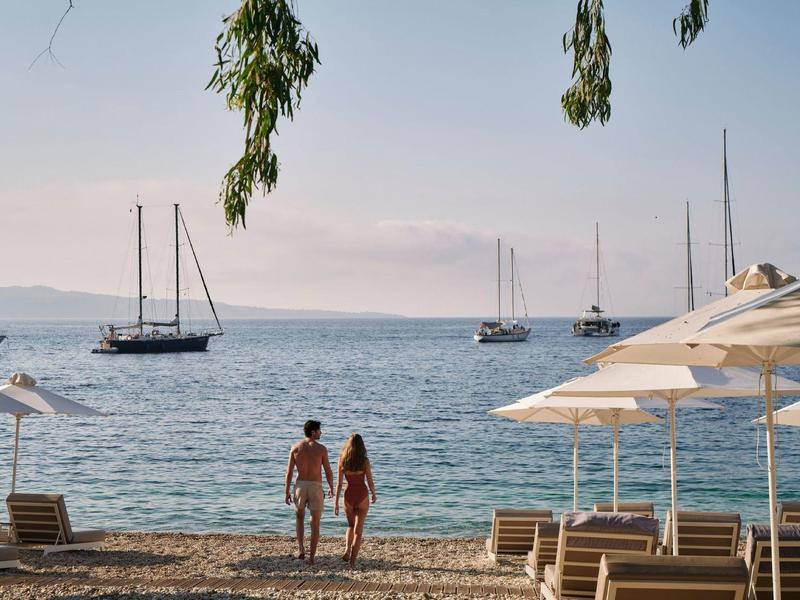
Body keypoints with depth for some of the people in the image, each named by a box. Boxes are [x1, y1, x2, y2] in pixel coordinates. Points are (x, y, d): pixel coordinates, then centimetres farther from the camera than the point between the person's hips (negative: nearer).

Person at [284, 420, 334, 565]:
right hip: (316, 487, -2)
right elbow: (328, 471, -4)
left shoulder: (295, 448, -2)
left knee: (299, 517, 25)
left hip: (300, 486, 2)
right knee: (315, 523, 8)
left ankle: (301, 550, 13)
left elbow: (289, 472, -3)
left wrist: (287, 492, 4)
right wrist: (331, 488, 13)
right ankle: (311, 557, 3)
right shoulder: (321, 448, -8)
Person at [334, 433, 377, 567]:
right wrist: (374, 495, 14)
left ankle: (347, 550, 4)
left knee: (351, 525, 23)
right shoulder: (365, 461, -10)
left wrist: (336, 502, 2)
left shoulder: (343, 461, -5)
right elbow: (370, 481, -5)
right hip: (362, 495, -2)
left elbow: (339, 483, -4)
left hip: (348, 495, 2)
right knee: (358, 528, 4)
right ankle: (353, 558, -4)